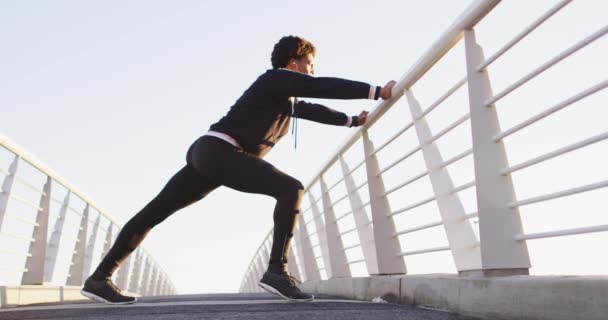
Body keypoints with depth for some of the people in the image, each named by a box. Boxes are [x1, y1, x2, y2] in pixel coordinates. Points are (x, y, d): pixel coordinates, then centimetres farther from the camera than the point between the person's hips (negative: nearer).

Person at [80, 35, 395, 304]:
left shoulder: (286, 97, 26)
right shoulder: (276, 79, 0)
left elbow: (312, 109, 39)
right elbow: (322, 87, -8)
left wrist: (352, 120, 43)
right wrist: (377, 91, -6)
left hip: (207, 153, 10)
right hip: (218, 150, -10)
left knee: (155, 212, 8)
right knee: (290, 189, -14)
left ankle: (100, 277, 14)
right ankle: (277, 271, -20)